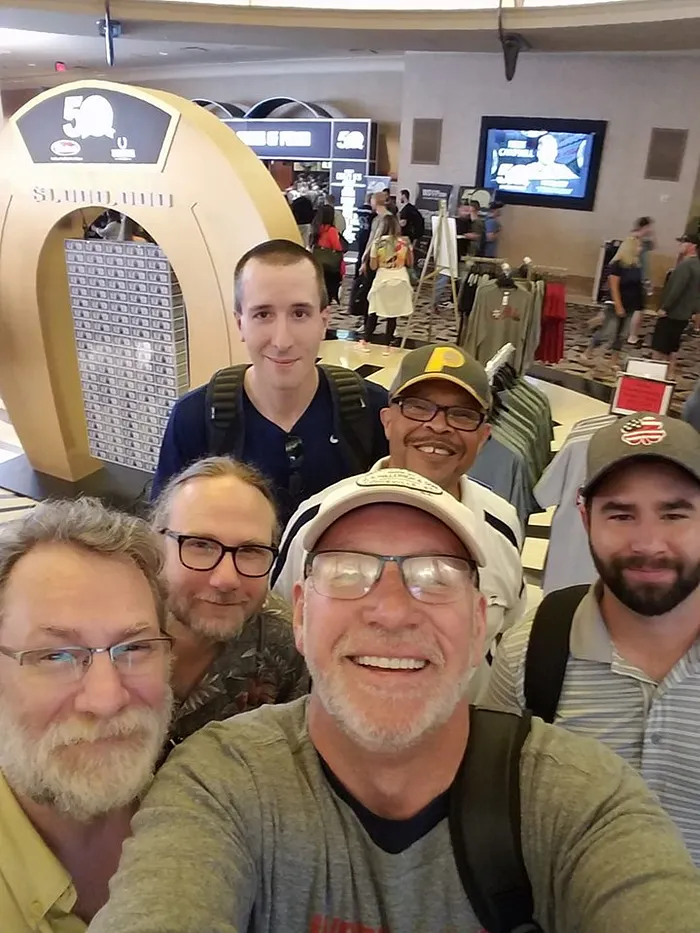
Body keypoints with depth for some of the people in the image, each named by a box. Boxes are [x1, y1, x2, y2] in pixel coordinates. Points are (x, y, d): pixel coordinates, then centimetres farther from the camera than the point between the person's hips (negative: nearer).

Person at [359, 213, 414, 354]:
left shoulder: (377, 242, -5)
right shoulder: (404, 242, -2)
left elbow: (373, 266, -2)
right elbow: (410, 264, 7)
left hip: (382, 280, -1)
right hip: (400, 280, 1)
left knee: (374, 312, 13)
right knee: (393, 314, 6)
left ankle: (365, 342, 19)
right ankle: (387, 346, 9)